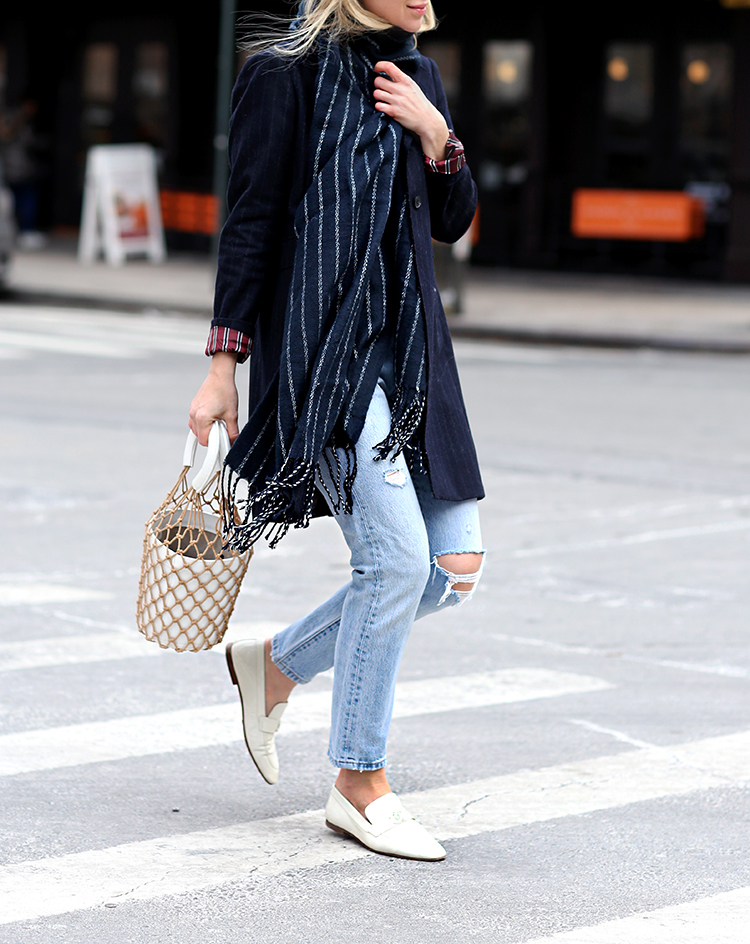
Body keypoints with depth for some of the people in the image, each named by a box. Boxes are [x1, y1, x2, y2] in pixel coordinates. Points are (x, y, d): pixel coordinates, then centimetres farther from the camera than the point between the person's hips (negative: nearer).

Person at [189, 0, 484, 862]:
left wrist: (435, 134, -2)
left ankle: (274, 666, 21)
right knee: (397, 555, -16)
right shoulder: (285, 75, -4)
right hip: (319, 345, -7)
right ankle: (359, 786, -1)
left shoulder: (417, 77, 15)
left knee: (455, 565, 1)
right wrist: (222, 363, -8)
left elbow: (453, 222, 15)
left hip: (407, 345, 8)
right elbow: (248, 224, -6)